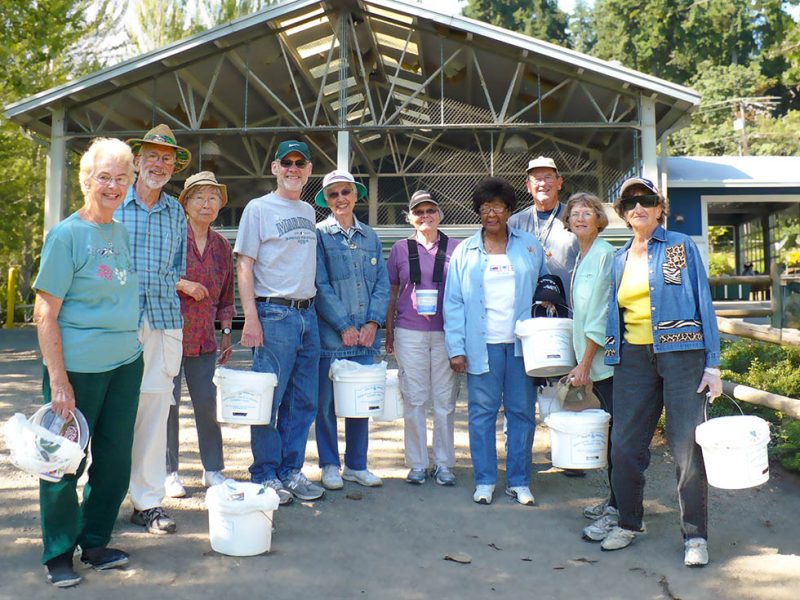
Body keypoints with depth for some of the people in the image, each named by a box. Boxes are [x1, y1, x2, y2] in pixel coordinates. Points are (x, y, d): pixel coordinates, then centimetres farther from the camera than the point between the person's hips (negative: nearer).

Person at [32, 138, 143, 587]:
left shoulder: (124, 232, 8)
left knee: (116, 461, 13)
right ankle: (58, 554, 23)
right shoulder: (67, 235, -10)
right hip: (78, 367, -6)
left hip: (126, 364, 6)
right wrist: (58, 380, -16)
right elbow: (45, 312, -12)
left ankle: (95, 542, 30)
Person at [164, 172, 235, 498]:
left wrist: (227, 331, 10)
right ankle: (169, 472, 16)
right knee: (168, 403, 3)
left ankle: (213, 470, 20)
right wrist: (181, 284, -17)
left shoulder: (222, 245, 10)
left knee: (207, 404, 7)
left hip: (204, 338, 4)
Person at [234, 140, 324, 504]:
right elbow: (244, 266, -5)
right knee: (268, 401, -2)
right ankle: (266, 476, 11)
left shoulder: (309, 212, 16)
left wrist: (311, 307, 12)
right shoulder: (259, 209, -1)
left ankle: (291, 471, 21)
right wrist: (251, 318, -14)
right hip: (274, 315, -6)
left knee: (303, 402, 9)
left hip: (308, 314, 6)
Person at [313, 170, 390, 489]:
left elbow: (382, 282, 8)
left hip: (365, 335, 4)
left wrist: (373, 322, -5)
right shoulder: (319, 234, -1)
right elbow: (320, 284, -8)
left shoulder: (369, 236, 12)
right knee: (327, 401, 4)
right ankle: (330, 465, 19)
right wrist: (344, 326, -13)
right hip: (330, 334, -4)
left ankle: (356, 465, 22)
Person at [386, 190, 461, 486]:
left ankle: (444, 464, 16)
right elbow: (392, 294, 13)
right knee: (414, 399, 4)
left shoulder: (455, 248, 6)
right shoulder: (400, 249, 9)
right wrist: (389, 332, 9)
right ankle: (417, 464, 15)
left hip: (446, 332, 0)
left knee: (445, 399, 4)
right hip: (409, 332, 0)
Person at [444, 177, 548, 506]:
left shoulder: (529, 246, 9)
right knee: (482, 412, 3)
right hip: (482, 345, -1)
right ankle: (484, 480, 15)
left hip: (522, 344, 1)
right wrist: (456, 348, -4)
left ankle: (519, 480, 17)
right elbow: (453, 303, 4)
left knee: (522, 411, 6)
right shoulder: (465, 252, 6)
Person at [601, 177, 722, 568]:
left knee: (687, 444, -3)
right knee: (624, 443, 5)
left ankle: (695, 535, 10)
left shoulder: (682, 247, 3)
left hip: (681, 352, -4)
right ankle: (628, 522, 23)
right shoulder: (619, 259, 14)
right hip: (634, 357, 4)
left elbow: (703, 304, 0)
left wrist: (712, 365, -7)